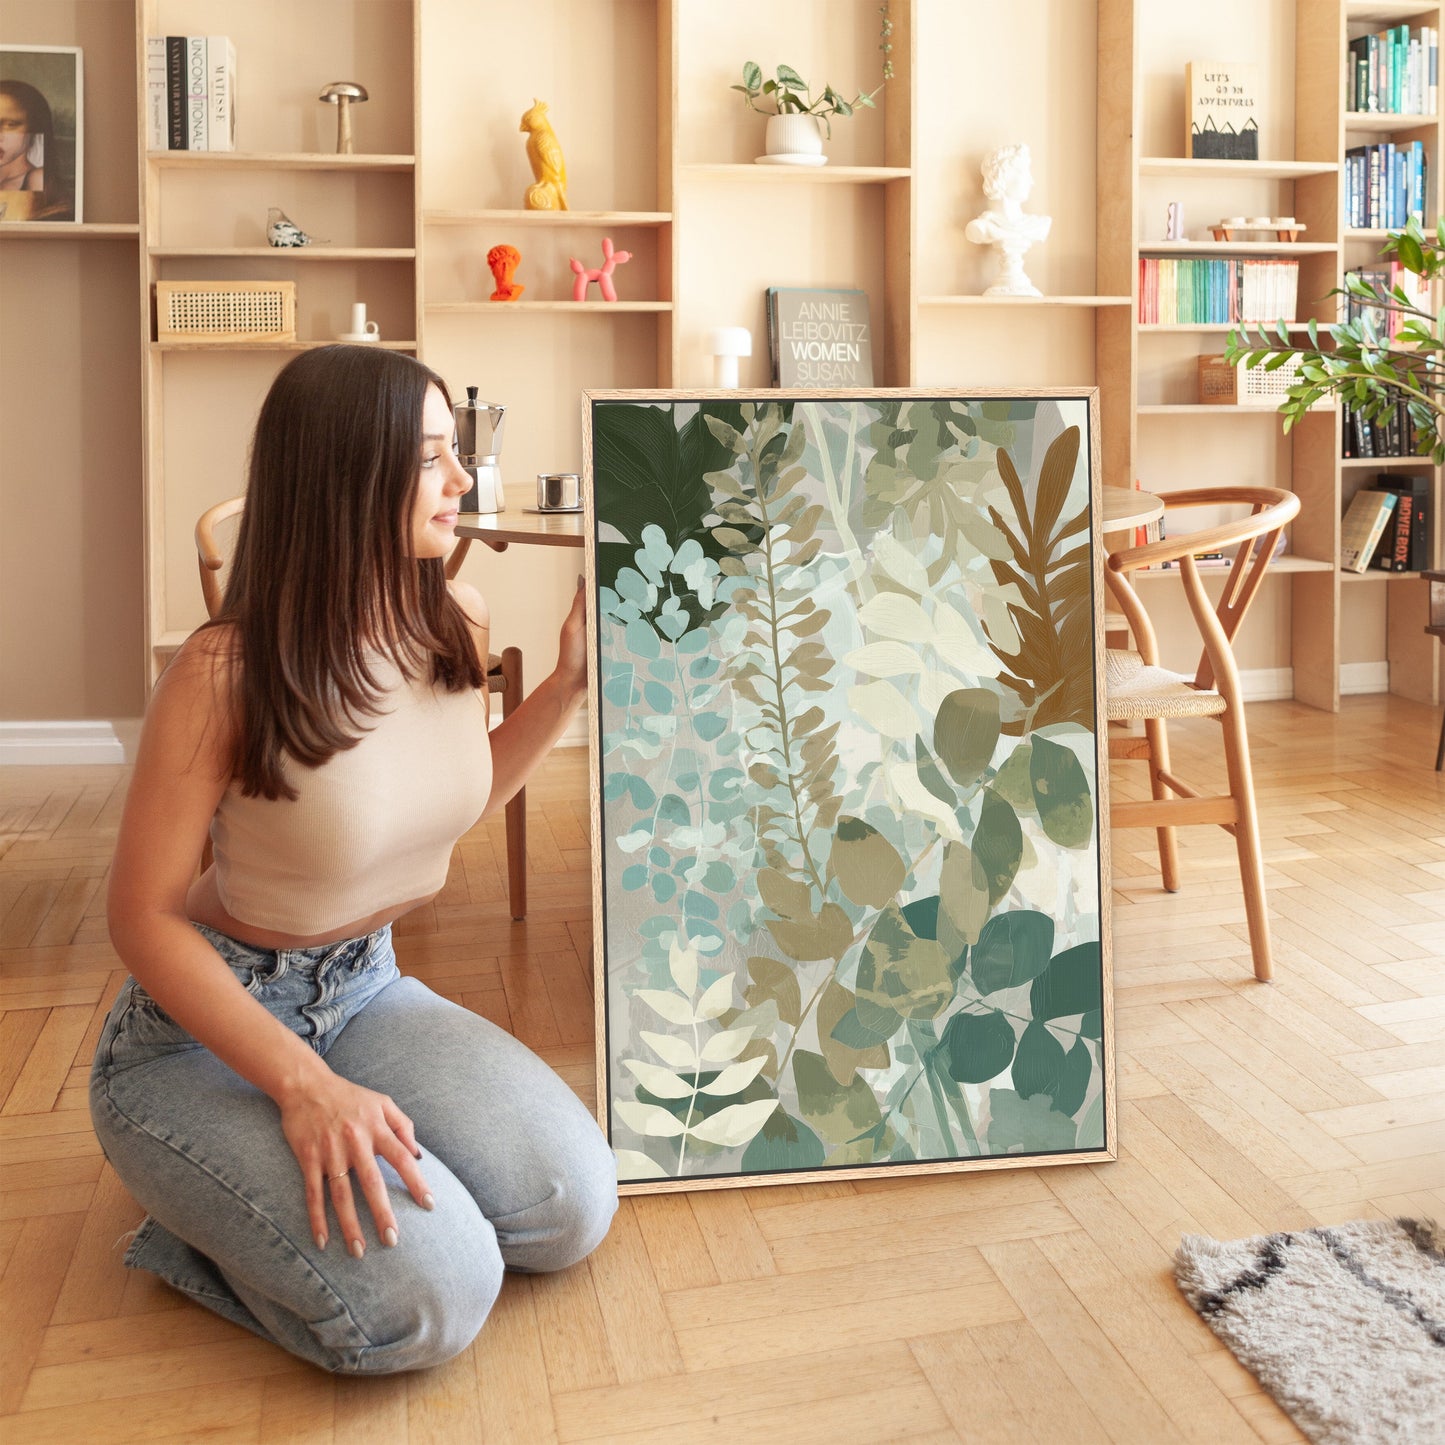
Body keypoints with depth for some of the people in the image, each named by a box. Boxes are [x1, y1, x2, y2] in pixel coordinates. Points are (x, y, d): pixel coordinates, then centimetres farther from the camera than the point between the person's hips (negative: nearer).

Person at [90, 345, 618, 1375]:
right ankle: (204, 1233, 7)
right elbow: (145, 917, -18)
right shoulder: (226, 674, -24)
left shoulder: (460, 625, -6)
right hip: (198, 1030, -6)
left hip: (365, 990, 6)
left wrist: (572, 681, 1)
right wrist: (303, 1083, -26)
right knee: (429, 1298, -22)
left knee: (573, 1211, -10)